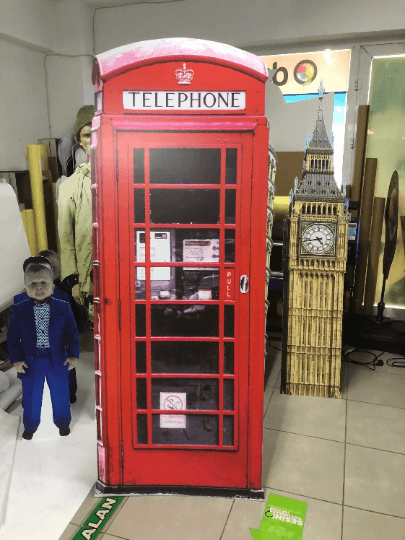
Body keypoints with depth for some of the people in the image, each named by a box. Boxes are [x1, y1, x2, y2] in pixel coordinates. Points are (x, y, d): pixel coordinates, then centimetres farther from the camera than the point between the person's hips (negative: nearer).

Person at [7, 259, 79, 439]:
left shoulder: (63, 308, -6)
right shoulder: (19, 310, -6)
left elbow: (72, 333, -2)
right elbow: (13, 337, -1)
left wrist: (73, 355, -10)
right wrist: (16, 359, -8)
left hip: (58, 361, 0)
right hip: (31, 362, 0)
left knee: (61, 395, 15)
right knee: (31, 397, 15)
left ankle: (63, 423, 38)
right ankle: (30, 426, 39)